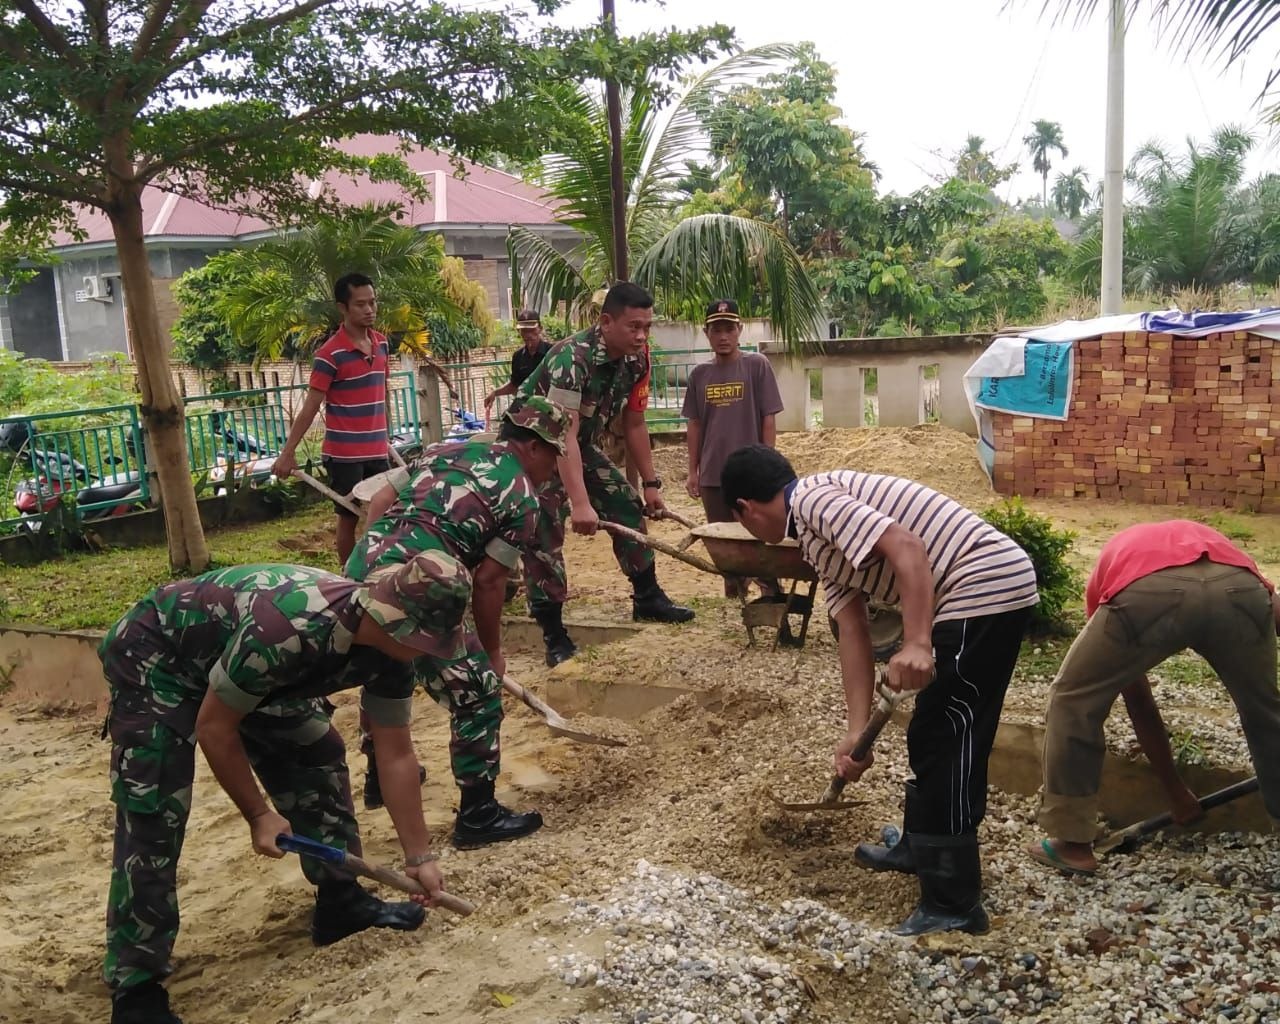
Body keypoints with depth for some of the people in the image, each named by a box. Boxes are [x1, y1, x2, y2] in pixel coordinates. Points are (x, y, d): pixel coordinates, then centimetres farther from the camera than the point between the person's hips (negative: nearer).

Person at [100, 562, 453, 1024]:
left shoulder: (389, 648, -15)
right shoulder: (290, 627, -40)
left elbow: (396, 756, -3)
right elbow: (214, 727, -25)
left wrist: (419, 856, 0)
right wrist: (259, 815, -15)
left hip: (233, 662, 8)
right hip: (153, 657, -8)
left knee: (318, 755, 5)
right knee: (152, 817, -15)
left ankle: (340, 899, 19)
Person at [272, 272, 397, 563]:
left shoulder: (381, 343, 7)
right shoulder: (330, 354, -13)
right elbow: (310, 407, -12)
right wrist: (288, 452, -14)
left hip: (377, 451, 6)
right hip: (344, 454, -6)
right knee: (349, 519, 4)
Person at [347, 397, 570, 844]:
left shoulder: (448, 449, 20)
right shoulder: (523, 498, 2)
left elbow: (379, 502, 17)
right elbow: (487, 581, -1)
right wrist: (493, 650, 11)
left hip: (361, 571, 8)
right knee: (478, 695, 6)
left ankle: (380, 775, 50)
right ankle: (478, 816, 14)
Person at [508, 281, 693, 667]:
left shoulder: (637, 359, -11)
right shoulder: (571, 358, -34)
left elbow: (634, 424, 1)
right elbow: (563, 434, -41)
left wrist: (651, 483, 3)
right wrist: (579, 504, -47)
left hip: (583, 444, 7)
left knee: (628, 507, 6)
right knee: (543, 530, -16)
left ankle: (647, 597, 21)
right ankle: (553, 631, -9)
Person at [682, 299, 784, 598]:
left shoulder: (757, 365, -4)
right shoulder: (700, 374, 6)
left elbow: (769, 419, -5)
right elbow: (695, 425, 10)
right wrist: (692, 471, 8)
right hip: (712, 475, 4)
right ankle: (734, 598, 24)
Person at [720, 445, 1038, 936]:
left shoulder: (813, 499, -10)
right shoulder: (820, 537, 19)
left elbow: (907, 548, -23)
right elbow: (853, 633, 14)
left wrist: (917, 644, -29)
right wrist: (857, 730, 10)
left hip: (986, 585, -10)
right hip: (988, 589, 10)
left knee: (945, 741, -4)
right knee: (931, 734, 21)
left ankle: (954, 905, 4)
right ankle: (922, 848, 38)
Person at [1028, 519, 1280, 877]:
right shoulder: (1208, 539, 44)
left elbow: (1138, 702, 41)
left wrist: (1174, 790, 49)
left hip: (1145, 593, -1)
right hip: (1238, 587, 2)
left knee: (1073, 701, 22)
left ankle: (1073, 843, 25)